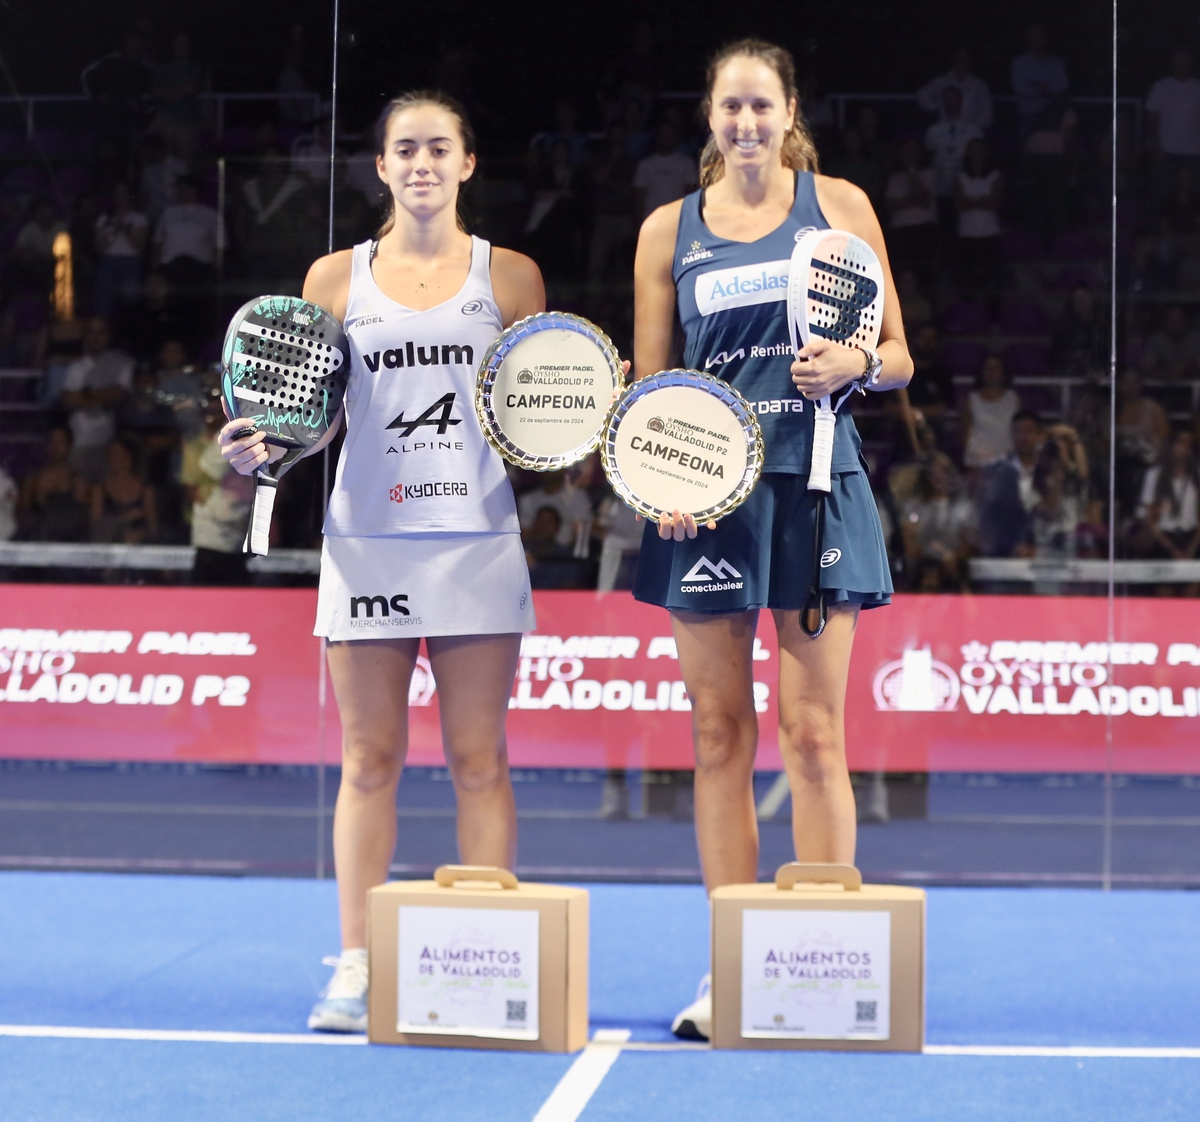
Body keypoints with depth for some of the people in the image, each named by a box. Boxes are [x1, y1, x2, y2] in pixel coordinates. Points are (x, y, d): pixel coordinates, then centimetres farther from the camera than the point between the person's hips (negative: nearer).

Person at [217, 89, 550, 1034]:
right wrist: (263, 448, -9)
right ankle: (356, 967, 9)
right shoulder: (337, 278, 9)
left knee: (479, 760, 0)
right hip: (369, 542, 1)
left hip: (477, 541, -1)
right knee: (370, 760, 3)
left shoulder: (509, 276, 7)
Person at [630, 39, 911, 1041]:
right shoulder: (669, 229, 10)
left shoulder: (840, 205, 7)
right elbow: (648, 385, 10)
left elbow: (898, 357, 8)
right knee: (720, 734, 3)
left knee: (813, 734, -3)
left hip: (814, 483, -1)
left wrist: (855, 365, -14)